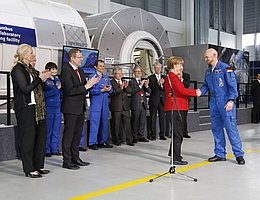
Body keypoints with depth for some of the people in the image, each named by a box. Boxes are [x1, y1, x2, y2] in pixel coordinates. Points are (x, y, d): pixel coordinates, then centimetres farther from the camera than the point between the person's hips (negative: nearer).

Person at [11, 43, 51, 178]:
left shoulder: (31, 69, 17)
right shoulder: (18, 69, -9)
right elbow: (25, 89, -17)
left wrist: (42, 78, 3)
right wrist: (40, 78, -12)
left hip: (37, 107, 9)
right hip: (26, 108, -9)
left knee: (41, 135, 10)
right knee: (28, 137, -2)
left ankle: (38, 165, 20)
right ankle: (29, 169, 6)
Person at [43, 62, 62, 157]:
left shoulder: (58, 80, 12)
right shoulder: (45, 81, -6)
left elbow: (61, 93, 15)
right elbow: (44, 94, -14)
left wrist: (61, 88, -6)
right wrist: (57, 88, -12)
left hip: (58, 107, 6)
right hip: (48, 107, -6)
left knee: (57, 129, 10)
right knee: (48, 130, 1)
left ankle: (55, 149, 20)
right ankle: (47, 150, 11)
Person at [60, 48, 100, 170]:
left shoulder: (80, 71, 15)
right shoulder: (66, 70, -13)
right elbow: (70, 90, -21)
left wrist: (91, 83, -2)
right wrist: (86, 87, -19)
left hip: (80, 107, 9)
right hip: (71, 108, -9)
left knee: (77, 134, 15)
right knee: (69, 134, -2)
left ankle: (75, 158, 25)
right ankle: (67, 161, 6)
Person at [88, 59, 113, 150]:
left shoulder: (106, 77, 16)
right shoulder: (92, 77, -4)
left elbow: (111, 90, 11)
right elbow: (91, 91, -13)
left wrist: (108, 89, -10)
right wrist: (102, 90, -17)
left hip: (105, 103, 7)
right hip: (95, 103, -6)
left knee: (104, 122, 11)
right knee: (94, 123, -7)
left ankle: (102, 141, 21)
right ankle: (92, 143, 0)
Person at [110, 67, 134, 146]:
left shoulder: (124, 82, 16)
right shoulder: (111, 82, -3)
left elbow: (130, 91, 5)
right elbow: (111, 93, -17)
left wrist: (126, 87, -15)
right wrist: (120, 88, -26)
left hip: (125, 106, 5)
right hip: (116, 107, -5)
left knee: (127, 123, 5)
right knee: (116, 124, 4)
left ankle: (129, 140, 10)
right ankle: (117, 140, 15)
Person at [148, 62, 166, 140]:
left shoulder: (164, 77, 13)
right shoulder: (150, 78, 4)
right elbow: (151, 88, -9)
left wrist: (162, 85, -13)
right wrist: (158, 83, -21)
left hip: (162, 100, 3)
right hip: (154, 100, -2)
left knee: (162, 118, 4)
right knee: (153, 118, 0)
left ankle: (162, 134, 12)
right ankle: (153, 135, 6)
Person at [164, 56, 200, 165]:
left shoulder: (171, 76, 20)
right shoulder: (172, 76, -14)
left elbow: (180, 91, 15)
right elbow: (182, 90, -20)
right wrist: (195, 92, -9)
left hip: (177, 108, 11)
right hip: (175, 108, -11)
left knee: (177, 132, 22)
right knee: (178, 133, -7)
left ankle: (173, 152, 37)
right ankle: (176, 158, -2)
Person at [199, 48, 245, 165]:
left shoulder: (225, 68, -5)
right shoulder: (208, 72, 16)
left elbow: (232, 84, -10)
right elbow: (206, 86, 17)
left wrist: (231, 100, -18)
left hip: (225, 104, -7)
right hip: (214, 104, 7)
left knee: (231, 128, -5)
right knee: (216, 129, 10)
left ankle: (239, 154, 5)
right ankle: (220, 154, 19)